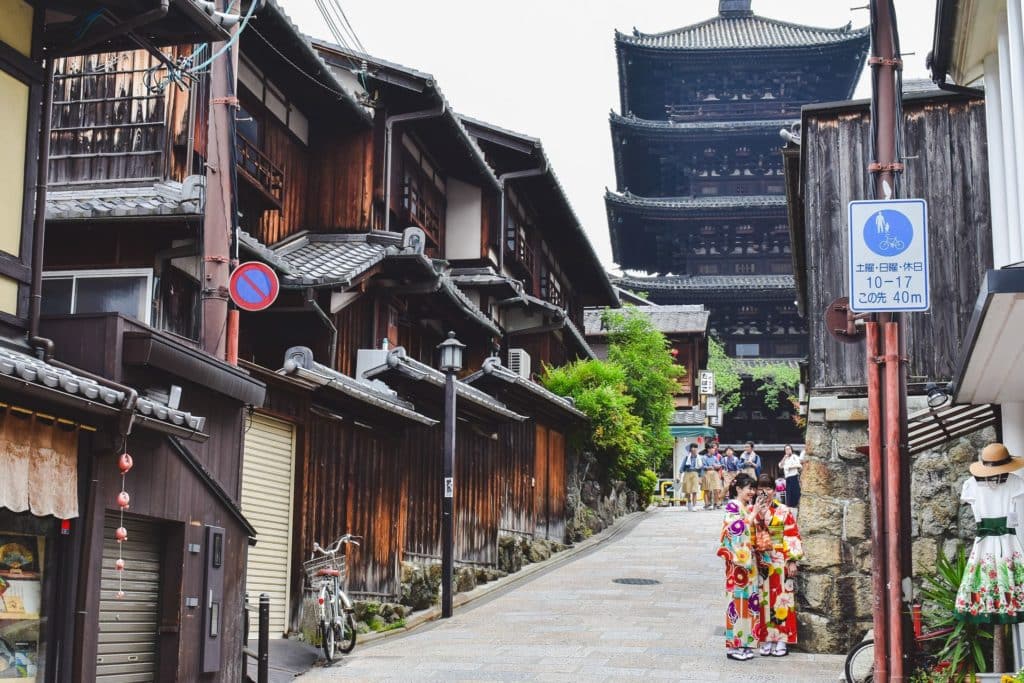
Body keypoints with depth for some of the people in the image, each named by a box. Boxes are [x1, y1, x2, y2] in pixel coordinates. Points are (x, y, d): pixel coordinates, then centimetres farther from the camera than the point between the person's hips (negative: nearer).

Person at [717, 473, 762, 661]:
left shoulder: (749, 507, 13)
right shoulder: (732, 506, -10)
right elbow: (738, 528, -21)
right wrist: (754, 513, -19)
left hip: (749, 558, 8)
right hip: (737, 559, -8)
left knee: (749, 597, 9)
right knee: (738, 597, -5)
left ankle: (745, 641, 16)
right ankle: (734, 645, 1)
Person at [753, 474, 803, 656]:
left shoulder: (784, 511, -1)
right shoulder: (752, 511, 7)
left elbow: (792, 537, -4)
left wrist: (792, 560, -8)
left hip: (780, 563, -3)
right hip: (760, 563, 3)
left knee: (782, 599, 0)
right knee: (764, 600, 5)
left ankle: (782, 640, 6)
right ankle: (767, 639, 12)